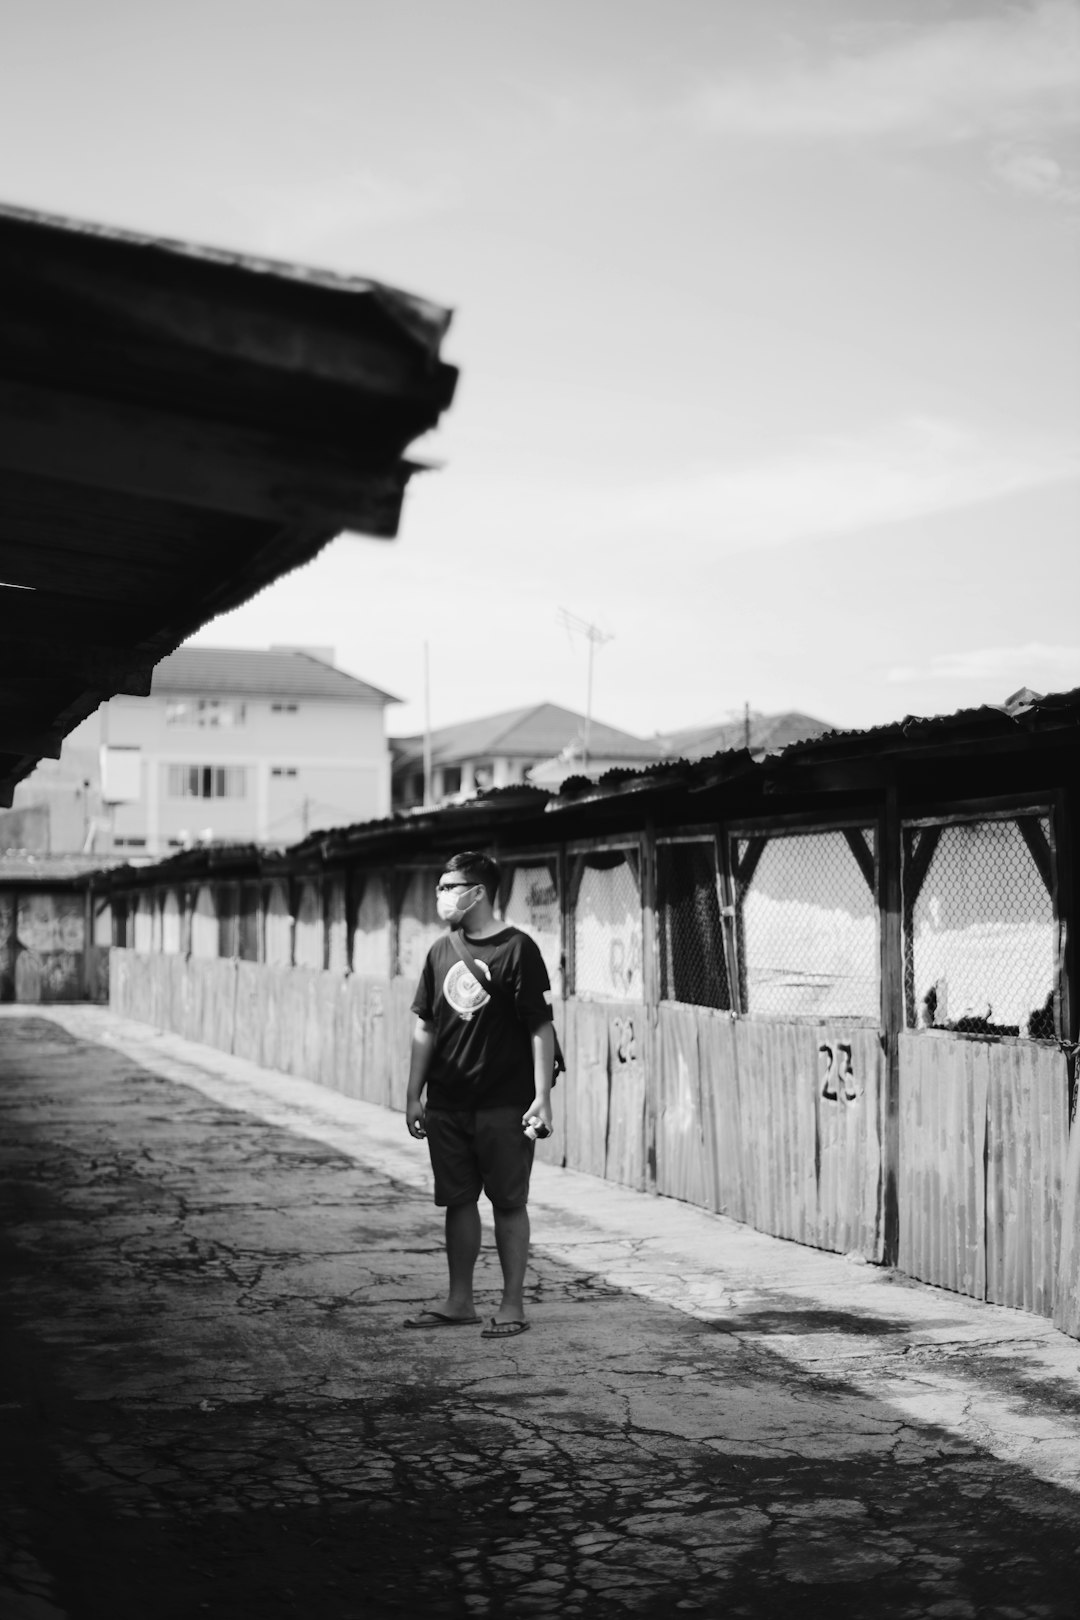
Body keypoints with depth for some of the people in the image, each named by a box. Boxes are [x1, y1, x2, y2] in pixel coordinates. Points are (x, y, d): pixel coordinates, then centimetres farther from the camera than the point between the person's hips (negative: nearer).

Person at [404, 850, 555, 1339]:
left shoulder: (517, 949, -9)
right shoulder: (441, 952, 8)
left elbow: (541, 1028, -11)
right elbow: (426, 1027, 13)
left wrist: (542, 1097, -16)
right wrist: (414, 1095, 10)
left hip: (504, 1106, -5)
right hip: (447, 1105, 6)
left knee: (508, 1203, 2)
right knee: (458, 1201, 11)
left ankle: (512, 1305, 12)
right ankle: (459, 1302, 22)